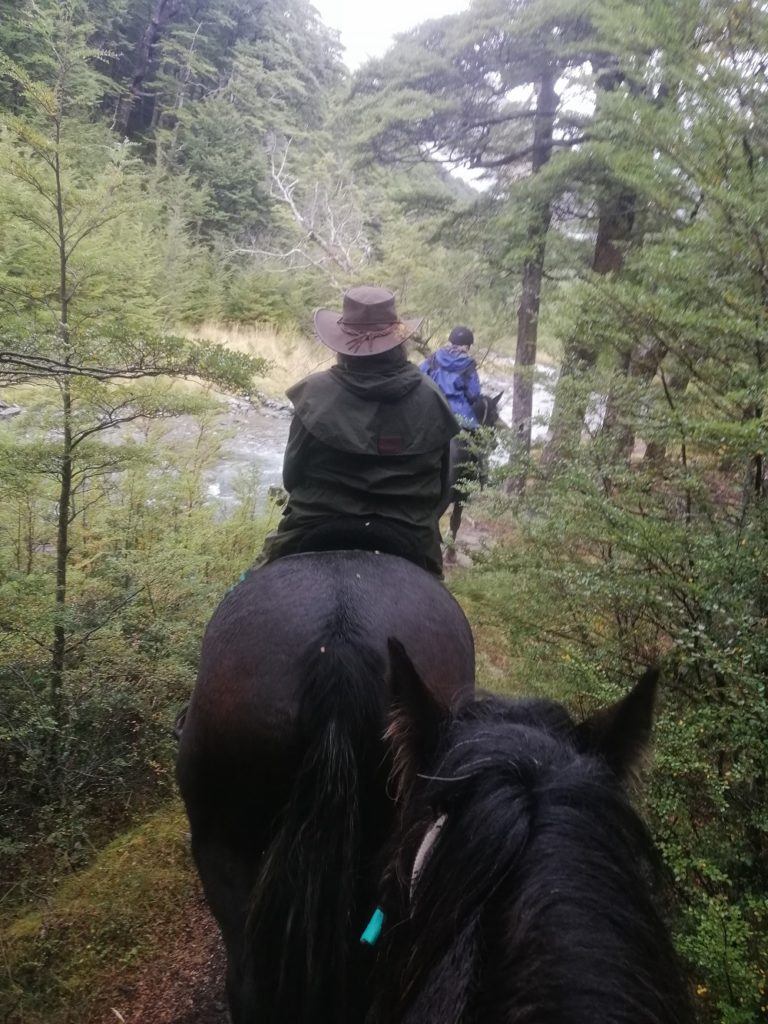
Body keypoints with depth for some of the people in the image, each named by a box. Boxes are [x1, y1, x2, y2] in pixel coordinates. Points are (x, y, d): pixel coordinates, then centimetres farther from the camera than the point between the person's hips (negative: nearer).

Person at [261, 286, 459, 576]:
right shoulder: (430, 398, -5)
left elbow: (291, 475, -2)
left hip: (316, 540, -2)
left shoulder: (315, 394, -11)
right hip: (408, 542, 2)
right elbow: (442, 486, 3)